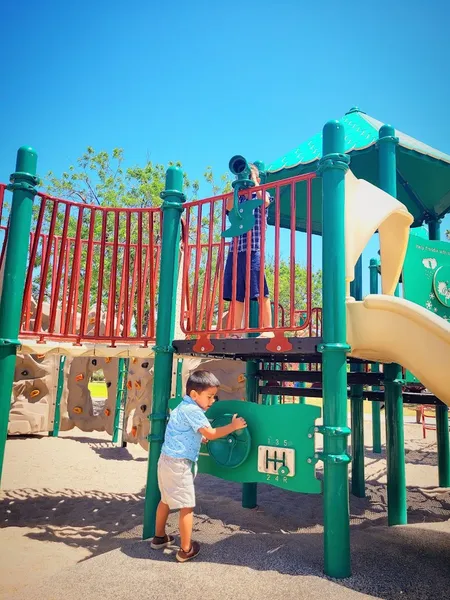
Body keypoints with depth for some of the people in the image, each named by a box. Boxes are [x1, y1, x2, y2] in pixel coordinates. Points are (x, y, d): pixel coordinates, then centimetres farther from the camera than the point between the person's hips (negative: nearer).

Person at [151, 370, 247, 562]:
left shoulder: (183, 407, 12)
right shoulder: (192, 410, -19)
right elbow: (211, 434, -21)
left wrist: (200, 436, 16)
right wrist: (233, 426, -12)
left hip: (167, 460, 10)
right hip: (179, 464, -10)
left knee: (166, 500, 25)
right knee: (187, 506, 2)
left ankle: (159, 537, 41)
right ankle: (186, 550, 13)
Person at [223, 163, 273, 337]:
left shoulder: (262, 194, 12)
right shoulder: (238, 198, 20)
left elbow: (265, 201, -12)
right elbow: (229, 206, -2)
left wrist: (253, 179, -3)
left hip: (254, 248, -4)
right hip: (236, 249, 5)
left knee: (260, 291, -8)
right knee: (235, 293, 3)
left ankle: (268, 329, -6)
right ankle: (236, 331, 7)